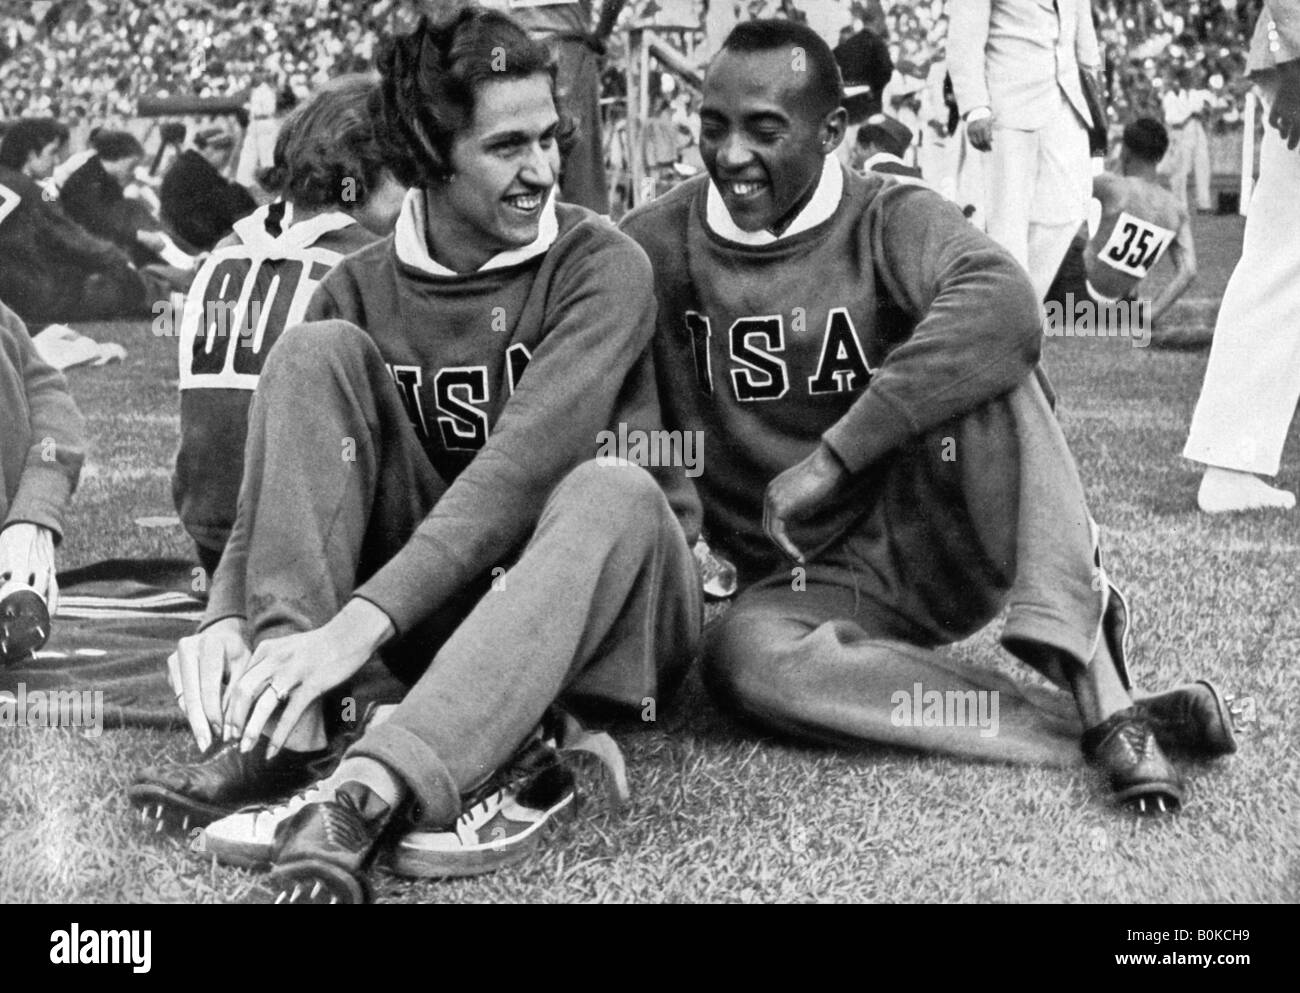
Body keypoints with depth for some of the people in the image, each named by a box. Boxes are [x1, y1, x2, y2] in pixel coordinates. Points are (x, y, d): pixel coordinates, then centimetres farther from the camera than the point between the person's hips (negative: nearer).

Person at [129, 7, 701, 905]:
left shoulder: (603, 266, -11)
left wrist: (360, 623, -35)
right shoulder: (365, 290, 3)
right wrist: (229, 616, -26)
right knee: (318, 354, -14)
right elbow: (282, 472, -5)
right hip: (444, 607, 3)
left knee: (611, 491, -37)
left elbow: (523, 463, -25)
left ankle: (363, 795, -50)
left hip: (598, 608, -3)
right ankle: (287, 727, -29)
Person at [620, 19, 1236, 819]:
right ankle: (1093, 736, -33)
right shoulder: (654, 246, 2)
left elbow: (1005, 307, -28)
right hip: (807, 585, 1)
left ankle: (1098, 691, -34)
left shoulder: (889, 218, -5)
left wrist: (833, 457, -32)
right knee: (743, 656, -34)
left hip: (929, 537, -1)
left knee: (980, 352, -27)